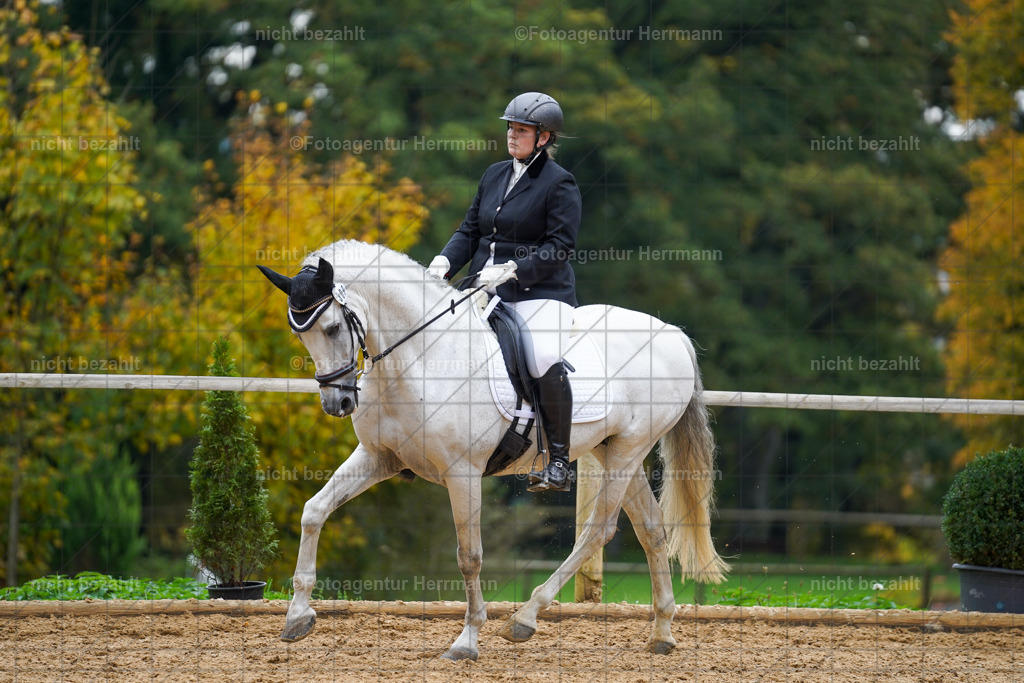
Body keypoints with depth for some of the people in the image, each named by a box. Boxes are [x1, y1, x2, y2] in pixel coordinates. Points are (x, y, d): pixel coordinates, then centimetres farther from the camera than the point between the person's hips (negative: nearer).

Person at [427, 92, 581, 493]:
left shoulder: (559, 184, -4)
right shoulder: (494, 175, 16)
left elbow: (560, 246, -11)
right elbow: (470, 231, 19)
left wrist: (512, 271, -21)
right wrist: (446, 260, 0)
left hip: (540, 293, -7)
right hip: (487, 292, 7)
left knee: (545, 361, -30)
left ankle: (559, 463, -22)